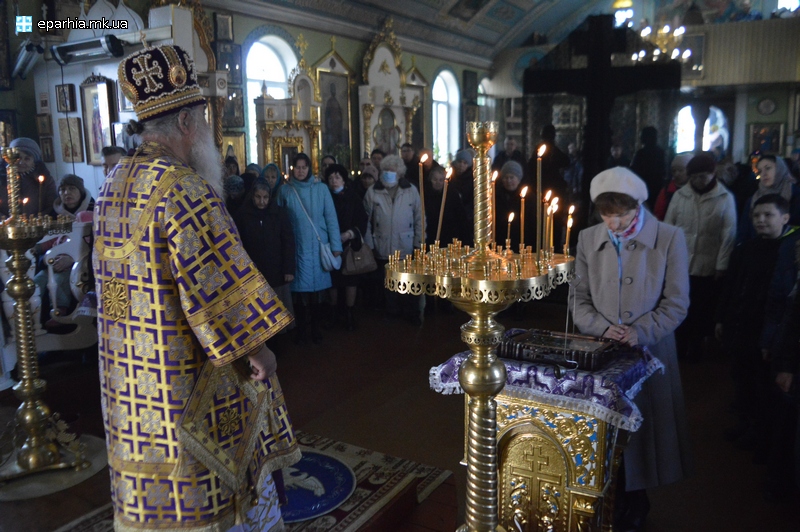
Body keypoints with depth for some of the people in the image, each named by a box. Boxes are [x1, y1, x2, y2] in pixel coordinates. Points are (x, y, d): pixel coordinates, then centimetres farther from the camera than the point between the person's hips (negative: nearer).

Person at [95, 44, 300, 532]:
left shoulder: (114, 184, 6)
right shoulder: (186, 189, -23)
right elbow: (220, 280, -24)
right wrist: (257, 349, -13)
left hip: (129, 376, 8)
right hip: (186, 379, -8)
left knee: (148, 471, 21)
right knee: (196, 488, 8)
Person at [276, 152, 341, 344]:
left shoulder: (321, 189, 3)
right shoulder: (284, 190, 4)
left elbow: (331, 217, 1)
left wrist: (336, 245, -4)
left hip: (318, 246, 0)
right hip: (297, 247, 0)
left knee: (317, 286, 5)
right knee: (300, 287, 2)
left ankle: (315, 327, 20)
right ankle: (302, 327, 17)